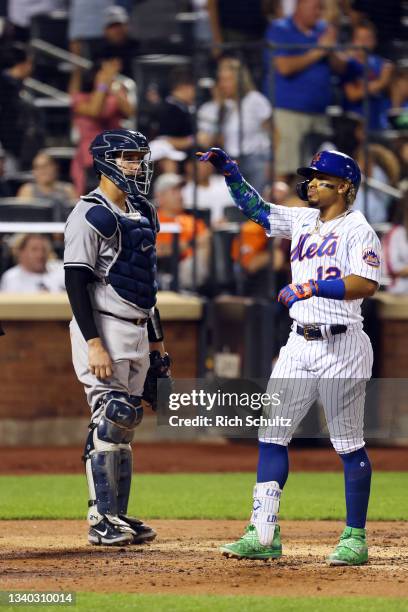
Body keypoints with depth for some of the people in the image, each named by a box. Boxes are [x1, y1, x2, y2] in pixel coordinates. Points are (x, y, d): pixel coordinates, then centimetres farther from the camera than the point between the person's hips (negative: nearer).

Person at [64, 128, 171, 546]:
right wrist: (93, 344, -22)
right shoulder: (91, 215, -11)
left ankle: (118, 518, 14)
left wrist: (156, 341, 20)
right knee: (109, 421, -12)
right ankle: (101, 519, -9)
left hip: (138, 334, 9)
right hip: (104, 331, -9)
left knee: (124, 424, 10)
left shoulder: (142, 215, 16)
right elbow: (75, 282, -16)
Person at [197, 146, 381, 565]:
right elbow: (257, 209, 21)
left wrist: (314, 287, -26)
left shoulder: (357, 229, -7)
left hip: (341, 346, -8)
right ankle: (264, 534, 2)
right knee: (272, 433, 2)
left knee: (348, 444, -2)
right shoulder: (303, 221, 15)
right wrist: (229, 171, 9)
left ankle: (355, 538, 5)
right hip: (299, 345, 8)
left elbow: (367, 283, -20)